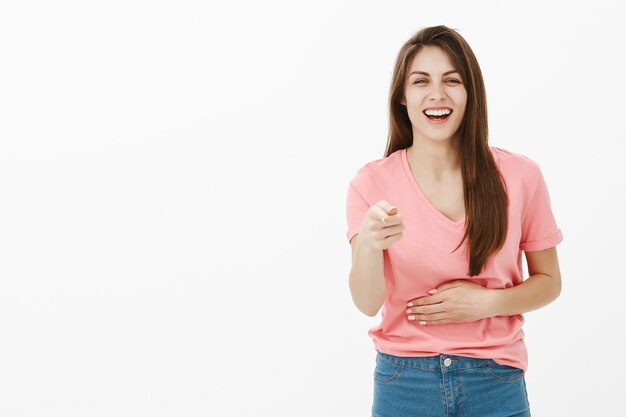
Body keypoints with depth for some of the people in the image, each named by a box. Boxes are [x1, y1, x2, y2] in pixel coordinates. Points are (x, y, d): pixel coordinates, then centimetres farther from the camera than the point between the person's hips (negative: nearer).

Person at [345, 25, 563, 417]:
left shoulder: (521, 176, -7)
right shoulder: (372, 182, -6)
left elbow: (548, 281, 4)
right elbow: (368, 303, -13)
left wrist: (485, 302, -13)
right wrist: (369, 246, -33)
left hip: (496, 383, 0)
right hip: (404, 381, 0)